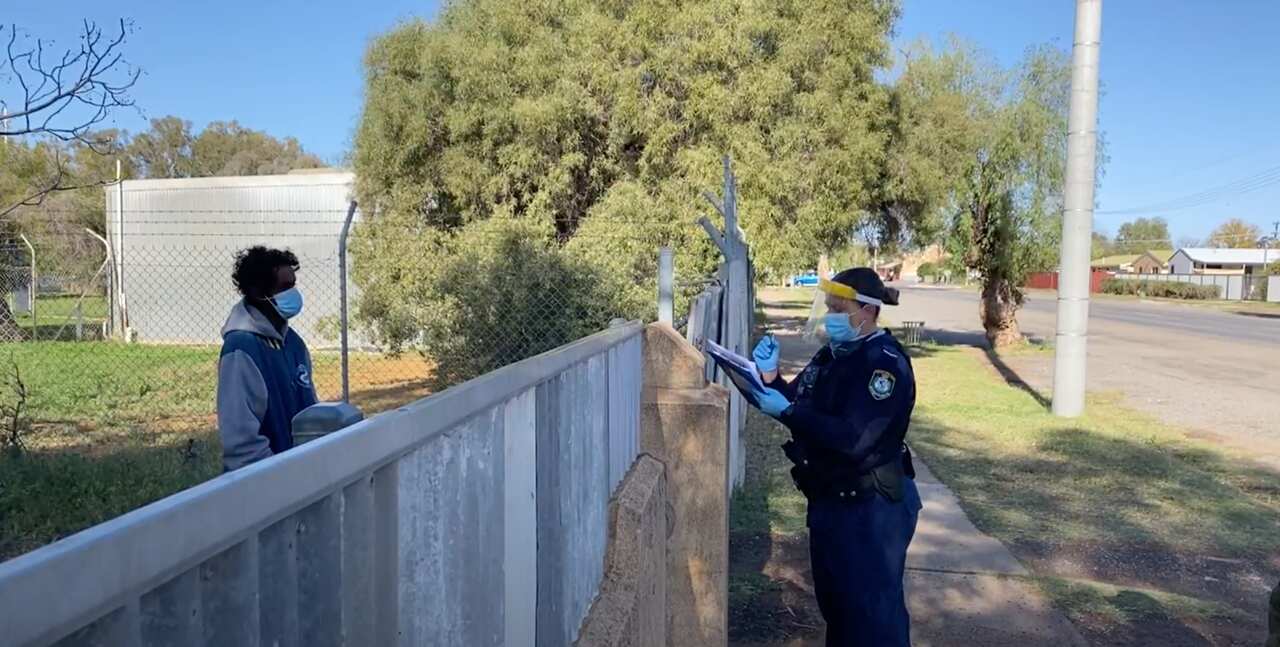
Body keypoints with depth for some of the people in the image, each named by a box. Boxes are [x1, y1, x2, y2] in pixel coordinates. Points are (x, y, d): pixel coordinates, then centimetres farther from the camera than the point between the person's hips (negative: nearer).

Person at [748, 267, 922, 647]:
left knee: (873, 609, 2)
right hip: (828, 499, 9)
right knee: (833, 601, 21)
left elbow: (853, 438, -29)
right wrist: (770, 376, -5)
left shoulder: (885, 362, -19)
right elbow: (799, 406, 13)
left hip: (871, 507, -9)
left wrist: (785, 411, -30)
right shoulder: (833, 353, 9)